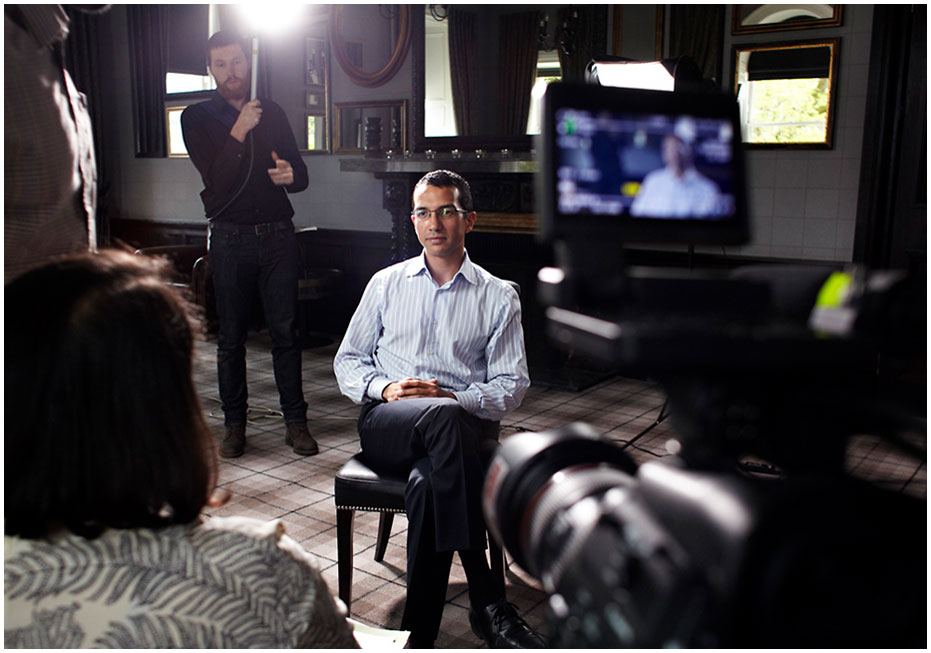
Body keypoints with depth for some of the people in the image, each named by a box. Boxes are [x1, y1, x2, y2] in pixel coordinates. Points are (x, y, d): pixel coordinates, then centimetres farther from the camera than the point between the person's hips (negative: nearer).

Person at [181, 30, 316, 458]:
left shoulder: (272, 114, 13)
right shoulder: (197, 118, 4)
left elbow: (300, 174, 15)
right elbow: (215, 178, -10)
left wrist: (291, 174, -9)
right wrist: (240, 131, -20)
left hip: (277, 235, 2)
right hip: (230, 240, -1)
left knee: (285, 331, 0)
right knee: (230, 338, 4)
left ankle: (295, 421, 7)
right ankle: (234, 424, 15)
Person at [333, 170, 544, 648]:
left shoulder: (499, 297, 11)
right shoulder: (386, 283, 17)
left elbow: (512, 386, 5)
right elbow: (347, 361, 18)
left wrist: (455, 398, -15)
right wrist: (385, 387, -5)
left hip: (462, 425, 0)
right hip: (386, 424, 1)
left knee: (428, 481, -38)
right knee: (442, 418, -38)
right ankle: (487, 602, -38)